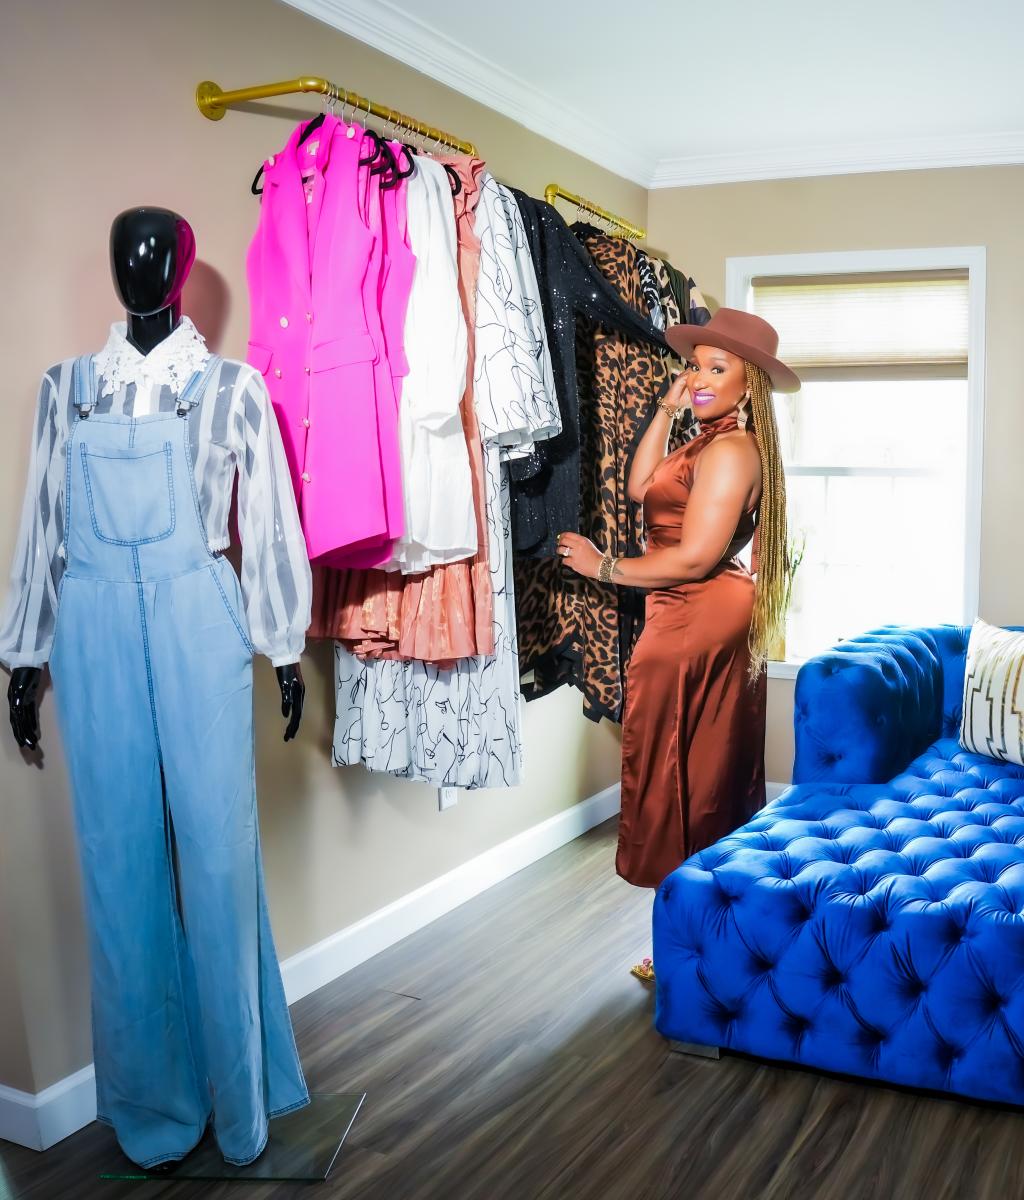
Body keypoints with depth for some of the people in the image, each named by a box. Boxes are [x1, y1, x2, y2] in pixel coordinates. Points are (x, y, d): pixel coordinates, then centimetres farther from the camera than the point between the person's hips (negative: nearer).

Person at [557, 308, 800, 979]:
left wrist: (603, 567, -12)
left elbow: (694, 558, -22)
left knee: (683, 778, -2)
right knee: (718, 774, 17)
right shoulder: (712, 442, 13)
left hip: (699, 628, -10)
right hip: (719, 623, 10)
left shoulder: (730, 451, -18)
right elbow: (642, 487, 13)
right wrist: (667, 409, 7)